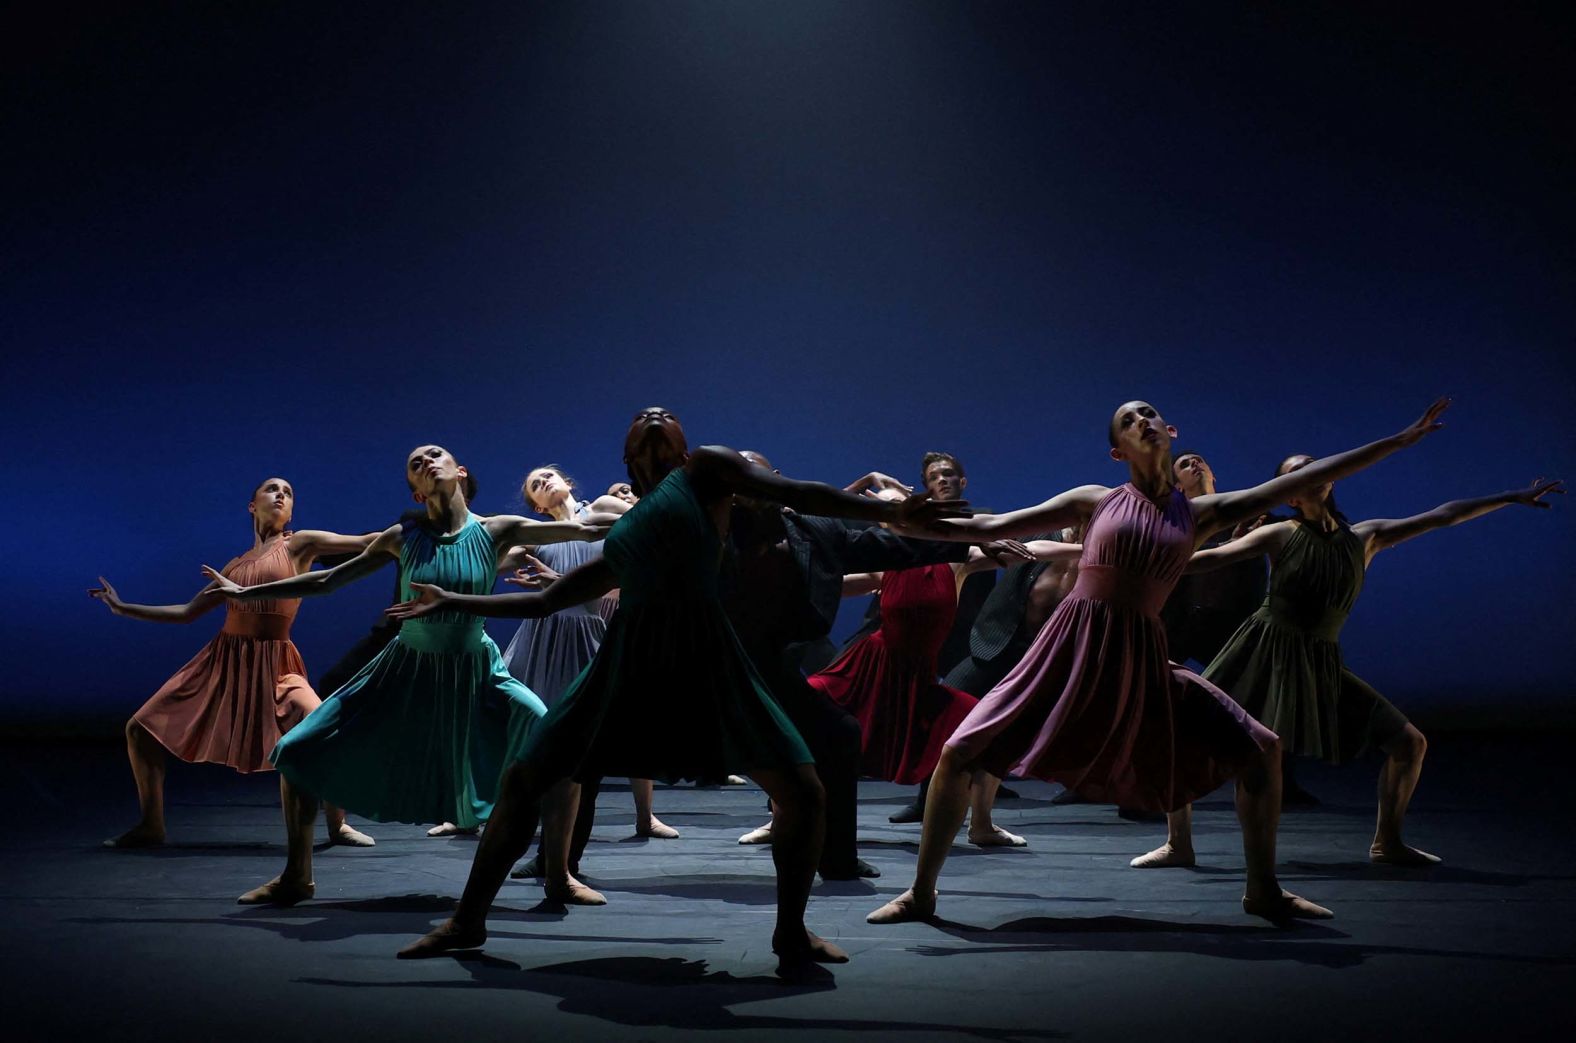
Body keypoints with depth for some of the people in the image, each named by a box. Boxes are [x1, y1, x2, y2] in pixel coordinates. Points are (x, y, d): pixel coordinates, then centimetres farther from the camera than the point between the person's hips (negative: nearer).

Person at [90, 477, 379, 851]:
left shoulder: (300, 544, 3)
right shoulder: (237, 565, 15)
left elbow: (366, 542, -6)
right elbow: (188, 612, 21)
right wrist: (122, 608, 23)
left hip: (274, 665, -5)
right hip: (222, 660, 5)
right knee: (140, 728, -1)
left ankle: (337, 825, -4)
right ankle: (151, 826, 16)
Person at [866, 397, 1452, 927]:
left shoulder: (1203, 514, 9)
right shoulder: (1096, 501, 6)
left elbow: (1306, 480, 11)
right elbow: (991, 528, 6)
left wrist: (1400, 440, 12)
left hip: (1141, 664, 2)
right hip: (1070, 650, -2)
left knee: (1260, 749, -2)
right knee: (959, 755, -12)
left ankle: (1263, 891, 18)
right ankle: (921, 894, 7)